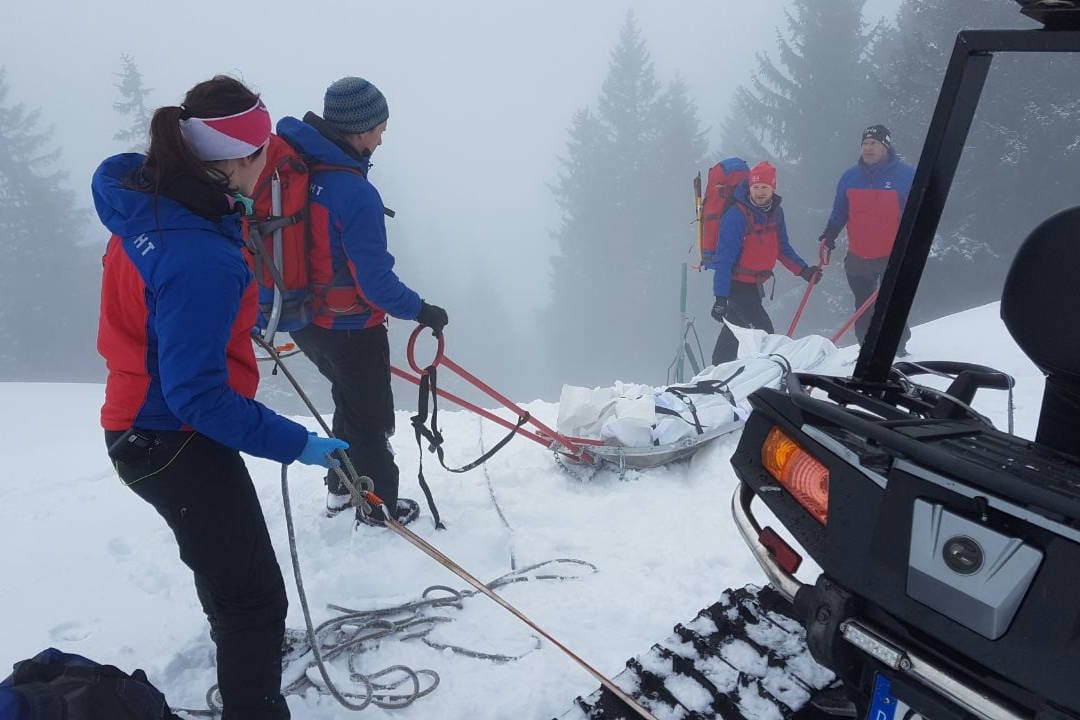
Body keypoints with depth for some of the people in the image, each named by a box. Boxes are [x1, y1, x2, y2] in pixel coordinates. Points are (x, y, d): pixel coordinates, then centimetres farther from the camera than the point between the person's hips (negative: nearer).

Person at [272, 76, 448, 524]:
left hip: (304, 319, 8)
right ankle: (378, 506, 30)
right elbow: (375, 282, -25)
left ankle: (341, 490, 42)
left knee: (350, 401, 27)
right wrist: (422, 311, -10)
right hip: (349, 329, -8)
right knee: (371, 416, 13)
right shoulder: (355, 193, -27)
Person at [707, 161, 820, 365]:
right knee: (763, 329, -16)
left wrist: (804, 270, 0)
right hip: (736, 283, -8)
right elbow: (724, 258, -23)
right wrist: (720, 298, -27)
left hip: (755, 283, 8)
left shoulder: (776, 212, 1)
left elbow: (782, 249, 13)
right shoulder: (736, 215, -21)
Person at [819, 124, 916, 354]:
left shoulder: (906, 175, -5)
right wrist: (830, 233, 1)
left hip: (893, 257, -4)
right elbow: (839, 212, 14)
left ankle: (898, 350, 16)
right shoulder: (851, 176, 5)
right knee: (863, 308, 10)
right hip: (858, 257, 4)